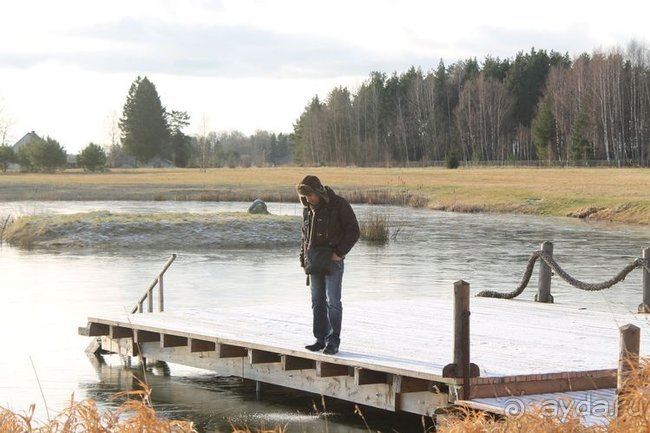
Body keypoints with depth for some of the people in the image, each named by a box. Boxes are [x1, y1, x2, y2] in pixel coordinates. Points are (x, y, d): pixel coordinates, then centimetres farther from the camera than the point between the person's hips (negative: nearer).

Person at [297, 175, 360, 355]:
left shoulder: (339, 204, -8)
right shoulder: (308, 209, 11)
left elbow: (353, 231, -8)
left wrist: (339, 252, -14)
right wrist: (303, 257, 11)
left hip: (332, 259, -6)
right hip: (314, 259, 6)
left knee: (333, 301, -8)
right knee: (317, 301, 7)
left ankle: (333, 341, -6)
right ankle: (321, 339, 11)